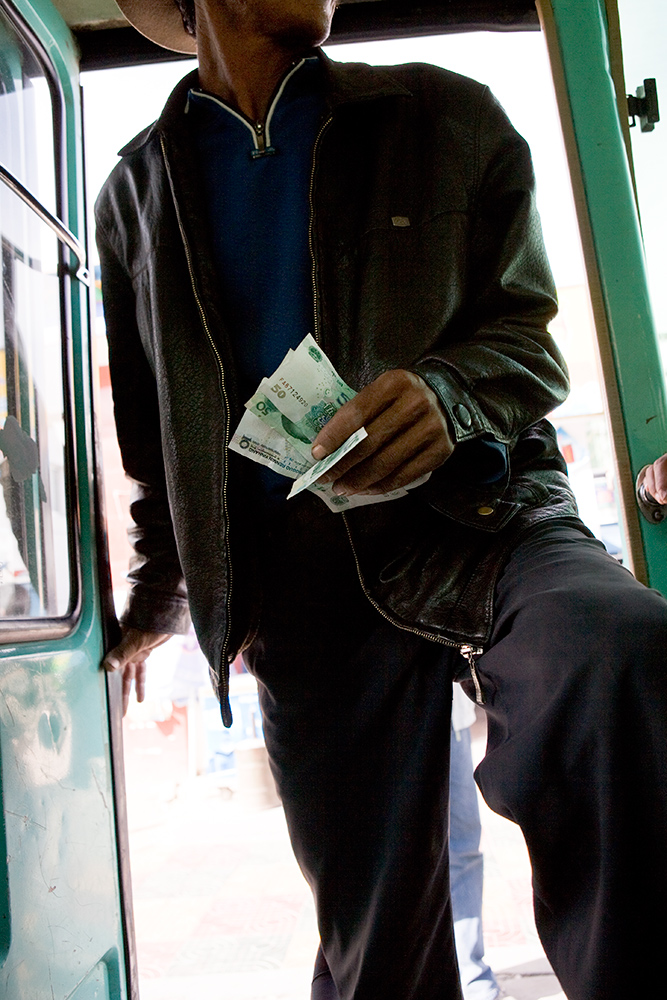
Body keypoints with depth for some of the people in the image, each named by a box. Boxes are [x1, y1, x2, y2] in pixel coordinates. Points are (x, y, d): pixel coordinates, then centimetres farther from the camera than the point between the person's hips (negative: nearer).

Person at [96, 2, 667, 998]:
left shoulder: (449, 120, 10)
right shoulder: (136, 192, 16)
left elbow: (528, 341, 6)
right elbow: (152, 431, 23)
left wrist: (446, 393, -17)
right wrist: (157, 596, 26)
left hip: (474, 517, -1)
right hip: (302, 589, 2)